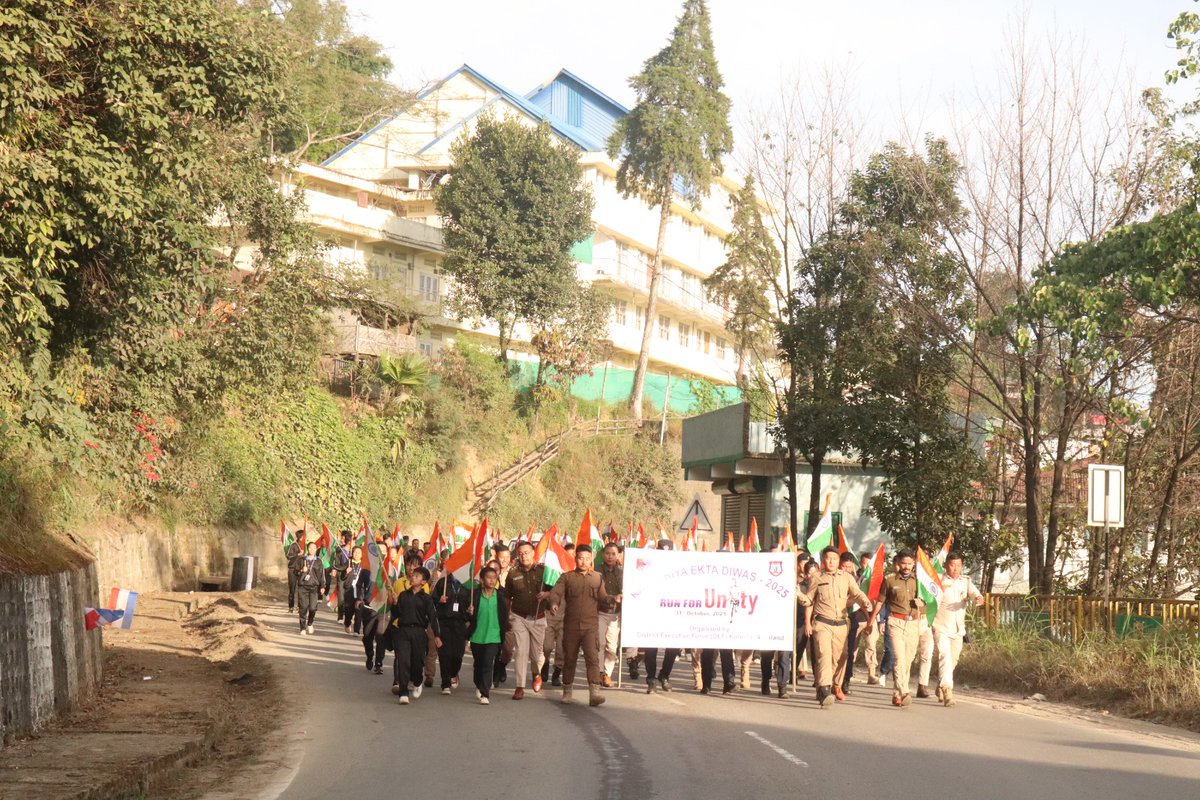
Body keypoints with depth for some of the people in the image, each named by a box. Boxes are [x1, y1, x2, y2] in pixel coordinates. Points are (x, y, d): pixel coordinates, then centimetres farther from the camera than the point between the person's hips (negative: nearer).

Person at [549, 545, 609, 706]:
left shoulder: (597, 578, 12)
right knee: (569, 659, 10)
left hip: (590, 626, 0)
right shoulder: (567, 577, 7)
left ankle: (594, 693, -23)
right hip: (571, 625, 1)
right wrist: (554, 603, -28)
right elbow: (556, 592, -6)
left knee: (593, 657, -15)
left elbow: (603, 597, 6)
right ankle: (567, 691, 26)